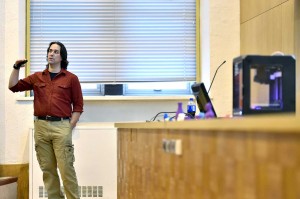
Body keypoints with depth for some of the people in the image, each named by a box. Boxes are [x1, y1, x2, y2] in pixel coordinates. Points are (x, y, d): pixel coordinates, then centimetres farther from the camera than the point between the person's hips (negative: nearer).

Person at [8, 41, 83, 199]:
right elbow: (13, 86, 15)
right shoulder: (37, 77, 14)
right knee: (47, 169, 7)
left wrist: (70, 127, -5)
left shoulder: (71, 78, 4)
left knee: (66, 168, -7)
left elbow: (78, 106, 3)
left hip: (61, 126, -4)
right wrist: (16, 68, 1)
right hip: (41, 126, 4)